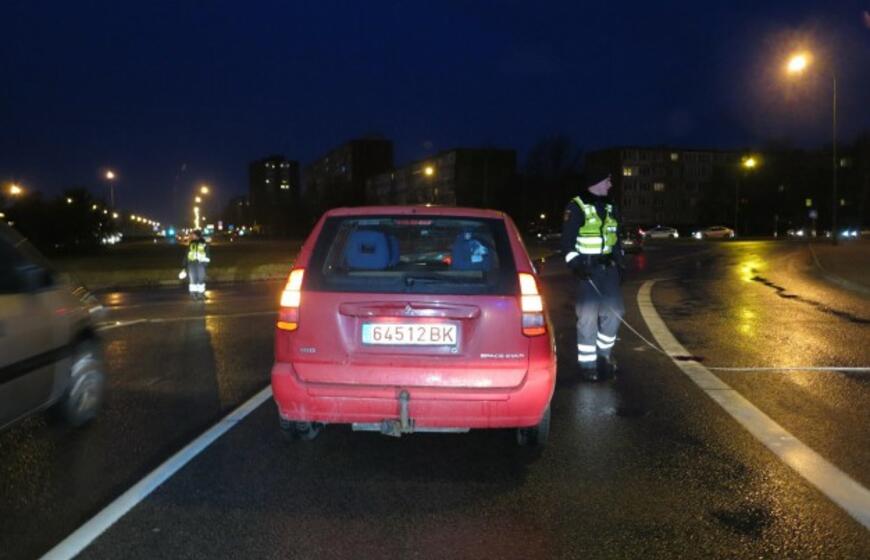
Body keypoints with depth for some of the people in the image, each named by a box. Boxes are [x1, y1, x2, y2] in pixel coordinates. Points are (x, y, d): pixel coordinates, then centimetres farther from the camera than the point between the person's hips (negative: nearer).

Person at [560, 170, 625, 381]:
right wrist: (575, 264, -18)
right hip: (587, 268, -6)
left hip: (608, 267, 7)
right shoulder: (576, 207, -5)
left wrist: (619, 264, 18)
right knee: (588, 315, -6)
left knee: (614, 311, 4)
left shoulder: (610, 208, 16)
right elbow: (567, 240, -9)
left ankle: (604, 353, 22)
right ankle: (587, 363, 2)